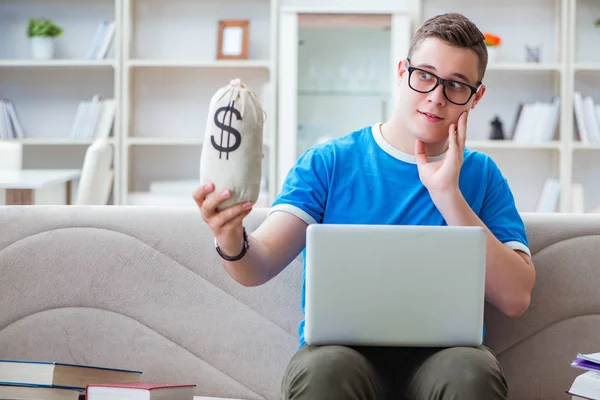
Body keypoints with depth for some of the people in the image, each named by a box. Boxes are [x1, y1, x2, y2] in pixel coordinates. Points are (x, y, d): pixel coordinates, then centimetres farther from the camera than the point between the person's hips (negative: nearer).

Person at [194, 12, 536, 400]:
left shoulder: (481, 175, 9)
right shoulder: (328, 162, 7)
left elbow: (516, 298, -3)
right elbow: (261, 266, -5)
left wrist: (448, 195, -10)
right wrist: (231, 241, -29)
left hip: (441, 353, 1)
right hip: (341, 346, -1)